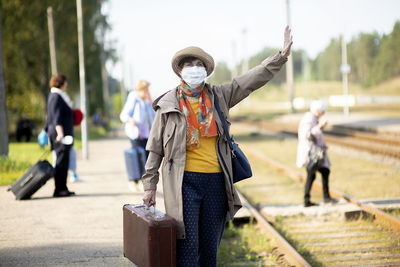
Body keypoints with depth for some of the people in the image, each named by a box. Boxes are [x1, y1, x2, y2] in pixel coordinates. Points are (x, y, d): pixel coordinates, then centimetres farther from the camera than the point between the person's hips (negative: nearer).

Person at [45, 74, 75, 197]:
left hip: (64, 133, 11)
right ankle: (59, 189, -11)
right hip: (60, 133, -11)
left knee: (63, 161, 11)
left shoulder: (59, 96, 20)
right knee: (62, 161, -11)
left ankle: (62, 188, 14)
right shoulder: (55, 96, -12)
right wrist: (60, 132, -30)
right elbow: (56, 117, -23)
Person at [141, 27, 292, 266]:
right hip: (184, 182, -3)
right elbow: (155, 148, 6)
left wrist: (282, 55, -6)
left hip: (215, 181, 3)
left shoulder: (219, 97, 9)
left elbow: (254, 79, 4)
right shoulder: (168, 104, 3)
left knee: (210, 247, 12)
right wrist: (150, 185, 4)